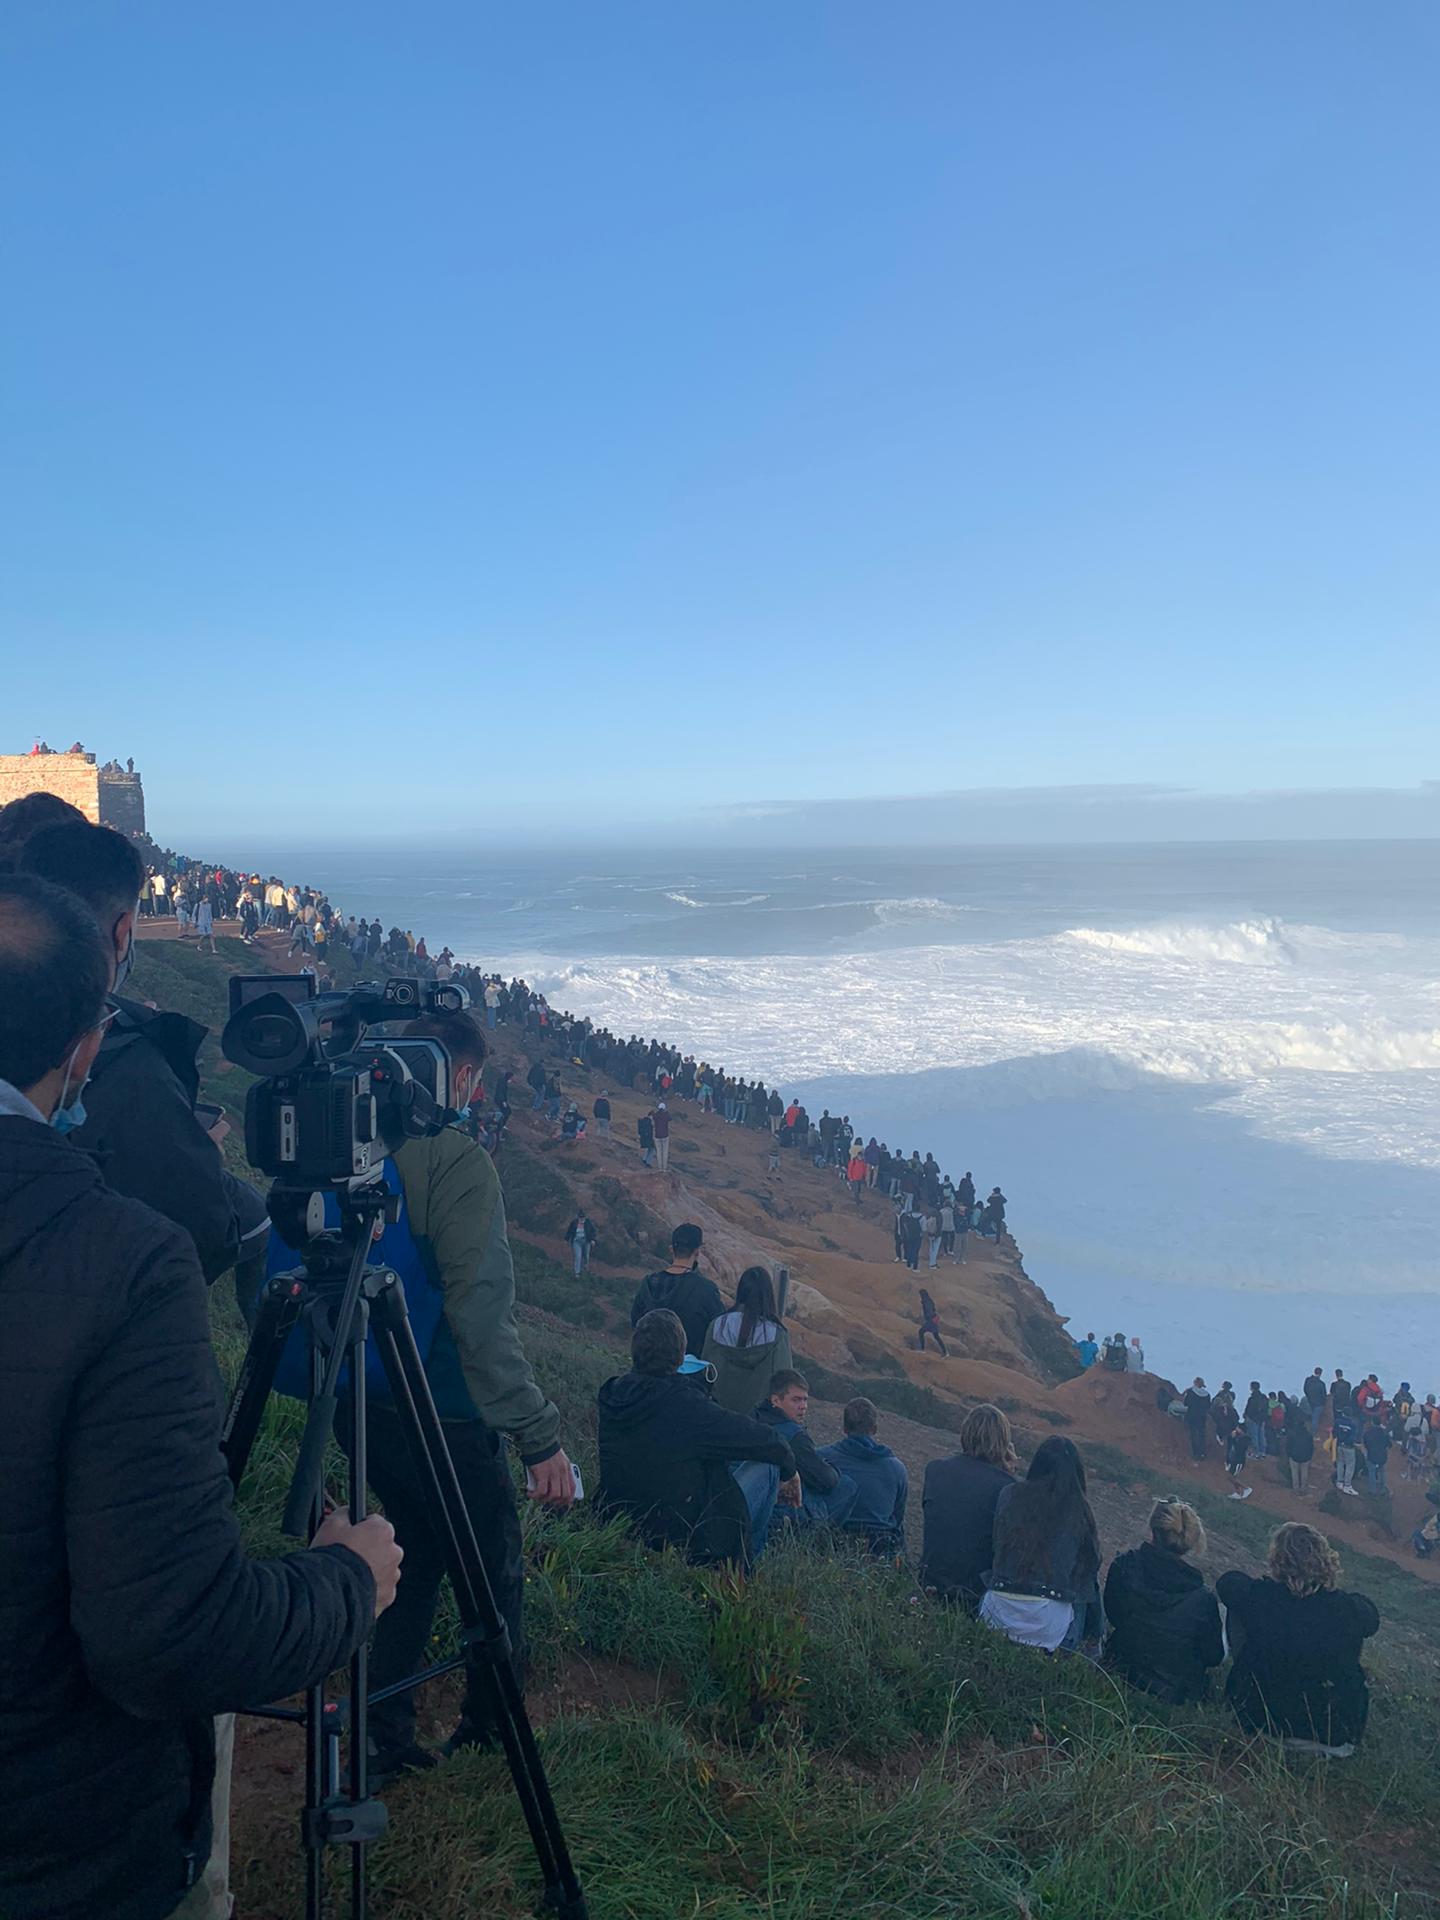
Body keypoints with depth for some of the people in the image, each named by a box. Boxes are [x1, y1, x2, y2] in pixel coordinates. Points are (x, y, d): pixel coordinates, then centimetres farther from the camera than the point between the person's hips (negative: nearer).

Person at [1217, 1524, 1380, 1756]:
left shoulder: (1260, 1596, -22)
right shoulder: (1349, 1609, -19)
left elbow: (1226, 1582, 1)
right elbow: (1371, 1617, 7)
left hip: (1268, 1718, -2)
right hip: (1337, 1729, 2)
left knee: (1235, 1613, 14)